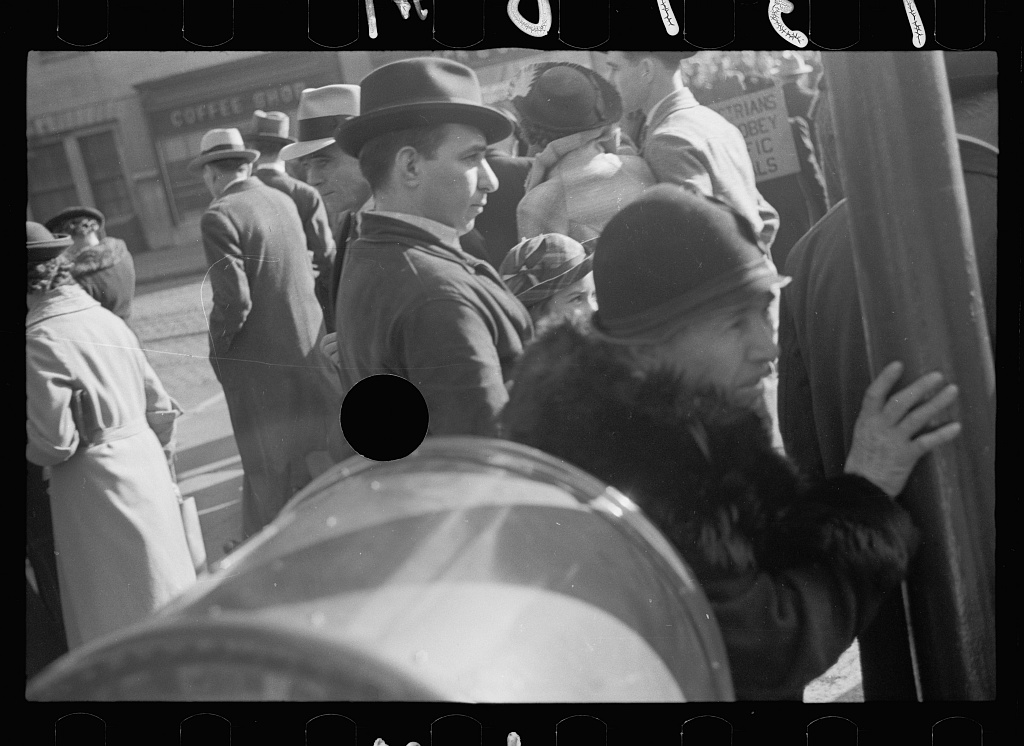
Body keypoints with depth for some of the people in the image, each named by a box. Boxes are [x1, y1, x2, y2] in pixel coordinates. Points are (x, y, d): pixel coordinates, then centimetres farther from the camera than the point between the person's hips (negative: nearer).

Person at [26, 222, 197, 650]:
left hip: (92, 484, -7)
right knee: (166, 585, 20)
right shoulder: (106, 319, 3)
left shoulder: (39, 341, -17)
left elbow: (54, 442, -17)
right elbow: (160, 406, 8)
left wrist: (34, 450, 3)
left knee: (115, 609, 7)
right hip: (147, 463, 7)